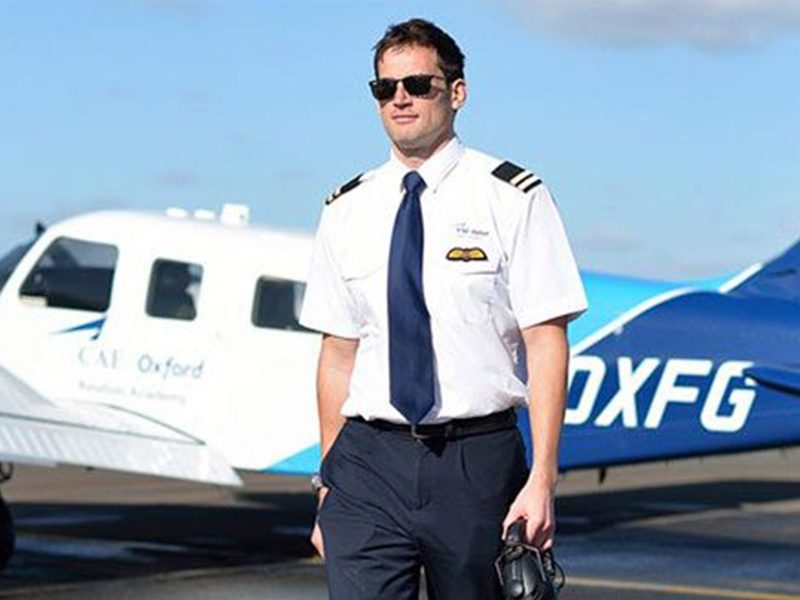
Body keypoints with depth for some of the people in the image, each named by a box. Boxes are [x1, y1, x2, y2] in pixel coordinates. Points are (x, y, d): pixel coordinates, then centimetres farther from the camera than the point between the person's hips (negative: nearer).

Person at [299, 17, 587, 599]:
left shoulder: (511, 197, -1)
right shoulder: (347, 211, 10)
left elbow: (546, 343, -5)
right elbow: (338, 354, 12)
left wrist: (542, 480, -13)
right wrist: (328, 482, 10)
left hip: (478, 463, -2)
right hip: (369, 460, 2)